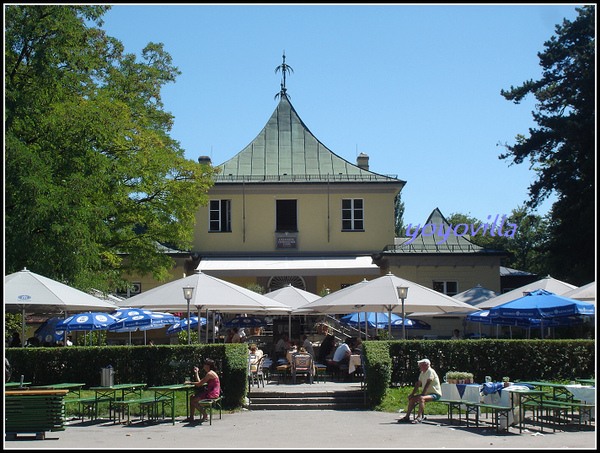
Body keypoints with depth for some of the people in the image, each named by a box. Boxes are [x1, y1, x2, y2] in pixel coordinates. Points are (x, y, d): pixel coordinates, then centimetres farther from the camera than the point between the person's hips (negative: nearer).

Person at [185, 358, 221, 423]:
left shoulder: (210, 374, -15)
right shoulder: (210, 373, 17)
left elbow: (199, 384, -15)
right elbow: (199, 382, 16)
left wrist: (189, 383, -4)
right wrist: (196, 372, 22)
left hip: (212, 395, -11)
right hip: (210, 393, 11)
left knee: (193, 400, -10)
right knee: (192, 398, 9)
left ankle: (205, 415, 1)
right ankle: (191, 417, 11)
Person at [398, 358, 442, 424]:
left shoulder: (430, 371, -14)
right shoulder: (422, 373, 14)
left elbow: (427, 385, -22)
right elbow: (417, 385, 16)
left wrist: (422, 394, -26)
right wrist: (412, 394, 6)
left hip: (435, 394, -10)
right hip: (427, 394, 10)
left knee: (421, 398, -34)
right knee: (412, 398, 3)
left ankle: (419, 417, -40)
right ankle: (407, 417, 4)